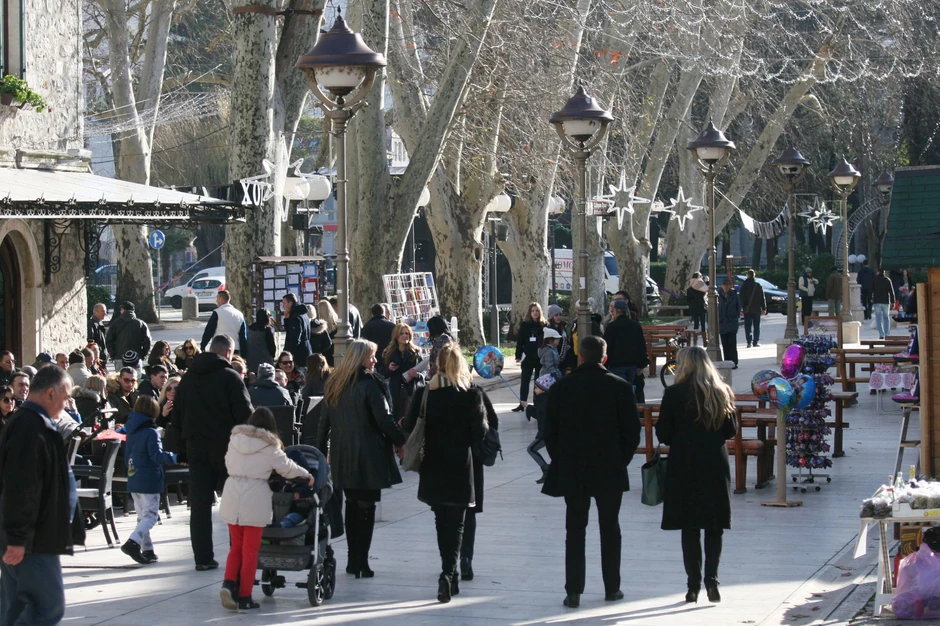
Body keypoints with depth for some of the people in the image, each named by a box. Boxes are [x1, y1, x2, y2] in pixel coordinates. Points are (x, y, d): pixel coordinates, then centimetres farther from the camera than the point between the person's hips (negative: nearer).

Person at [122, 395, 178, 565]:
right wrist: (174, 458, -32)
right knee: (151, 515, -5)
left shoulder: (131, 432, 10)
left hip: (133, 480, 8)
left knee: (142, 515, 14)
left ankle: (147, 550, 15)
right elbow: (156, 455, -24)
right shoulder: (150, 433, -14)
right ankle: (133, 543, -22)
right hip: (149, 482, -8)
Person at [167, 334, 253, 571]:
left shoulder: (188, 378, 11)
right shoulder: (230, 377, -7)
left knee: (200, 504, 4)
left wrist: (182, 451, 16)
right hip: (226, 447, -4)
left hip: (196, 447, 4)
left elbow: (177, 418, 13)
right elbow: (245, 415, -11)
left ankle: (203, 558, 2)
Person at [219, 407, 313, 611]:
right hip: (255, 498, -4)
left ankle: (229, 583, -6)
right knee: (250, 550, 4)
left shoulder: (235, 439, 9)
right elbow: (287, 468, 5)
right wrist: (307, 475, 22)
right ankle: (244, 598, 6)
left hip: (231, 495, 4)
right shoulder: (270, 446, -3)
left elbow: (228, 464, 16)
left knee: (236, 546, 17)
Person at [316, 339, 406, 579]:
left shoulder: (334, 384, 8)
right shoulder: (369, 384, -12)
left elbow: (324, 421, 11)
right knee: (366, 507, -1)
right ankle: (361, 562, -2)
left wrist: (321, 451, 17)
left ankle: (353, 561, 16)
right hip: (368, 455, -6)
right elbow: (384, 419, -12)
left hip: (342, 455, 6)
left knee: (352, 505, 14)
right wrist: (401, 441, -1)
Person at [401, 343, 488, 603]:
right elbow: (480, 432, -13)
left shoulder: (424, 394, -4)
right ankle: (448, 573, -15)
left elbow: (409, 426, -3)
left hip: (432, 469, 3)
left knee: (442, 522, 18)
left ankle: (449, 575, 24)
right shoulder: (472, 394, -11)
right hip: (460, 468, -3)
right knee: (456, 524, 2)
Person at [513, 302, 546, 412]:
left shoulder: (544, 325, 0)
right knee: (524, 381, 1)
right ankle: (522, 403, 4)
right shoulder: (524, 325, 1)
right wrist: (518, 356, -4)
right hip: (528, 358, 0)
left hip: (541, 358, 0)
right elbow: (520, 341, 1)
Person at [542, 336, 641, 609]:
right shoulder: (621, 387, -5)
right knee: (610, 529, 12)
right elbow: (632, 432, -3)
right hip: (611, 472, 0)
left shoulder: (560, 388, -3)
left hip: (572, 473, 0)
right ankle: (612, 588, 17)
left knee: (575, 530, 5)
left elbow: (550, 433, 0)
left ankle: (573, 591, 1)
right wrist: (621, 461, 10)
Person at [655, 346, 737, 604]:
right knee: (714, 528, 9)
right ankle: (711, 578, -5)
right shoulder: (722, 392, 2)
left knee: (689, 528, 5)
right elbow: (731, 431, 7)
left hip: (684, 468, -2)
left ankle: (694, 585, 5)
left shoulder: (674, 393, -8)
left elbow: (663, 433, -6)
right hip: (716, 467, 2)